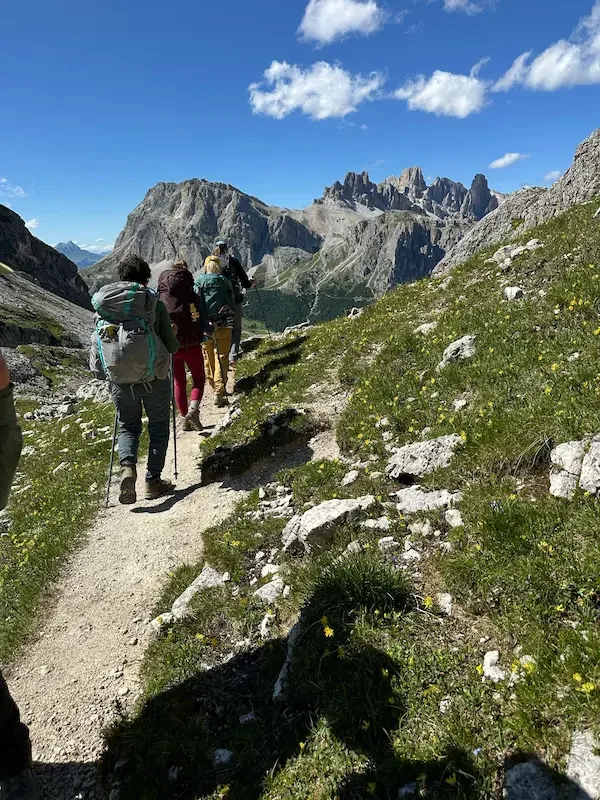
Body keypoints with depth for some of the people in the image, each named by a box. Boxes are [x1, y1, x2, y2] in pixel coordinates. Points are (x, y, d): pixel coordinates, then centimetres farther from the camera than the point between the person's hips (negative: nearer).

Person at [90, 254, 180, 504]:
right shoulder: (154, 303, -5)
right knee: (158, 427, 15)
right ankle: (153, 481, 17)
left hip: (120, 380, 3)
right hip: (154, 378, -2)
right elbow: (172, 346, -5)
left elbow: (96, 345, 5)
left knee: (128, 427, 20)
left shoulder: (102, 305, 4)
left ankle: (127, 468, -6)